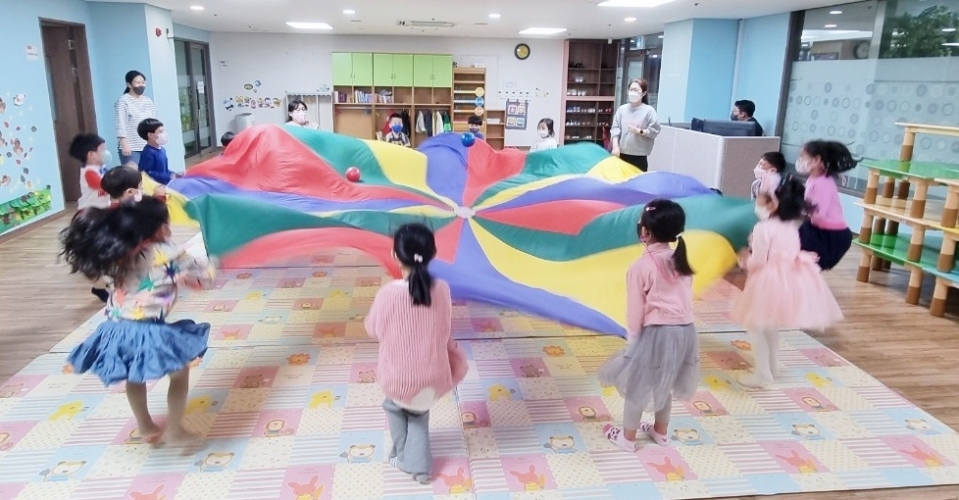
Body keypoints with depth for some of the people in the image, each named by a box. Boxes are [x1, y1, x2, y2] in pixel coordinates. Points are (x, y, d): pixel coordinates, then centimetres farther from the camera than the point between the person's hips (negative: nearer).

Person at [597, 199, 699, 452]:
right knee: (664, 384, 24)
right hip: (685, 330, 7)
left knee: (637, 385, 11)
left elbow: (636, 308, -10)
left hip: (656, 332, -7)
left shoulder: (641, 266, -15)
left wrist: (632, 337, 3)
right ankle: (660, 431, 40)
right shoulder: (681, 261, 3)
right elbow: (685, 299, 10)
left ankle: (627, 437, 24)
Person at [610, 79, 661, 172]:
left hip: (639, 156, -3)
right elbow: (615, 129, 2)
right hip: (622, 154, 3)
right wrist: (615, 147, -7)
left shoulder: (649, 111, -5)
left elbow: (654, 131, -6)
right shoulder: (622, 109, 4)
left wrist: (639, 131, -19)